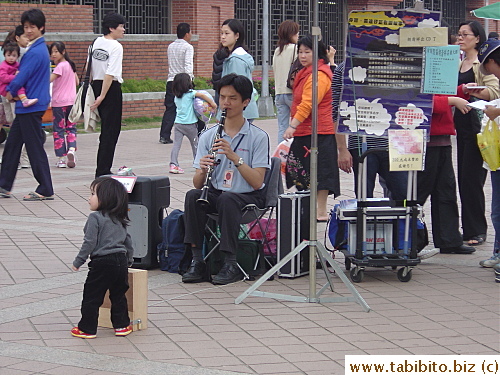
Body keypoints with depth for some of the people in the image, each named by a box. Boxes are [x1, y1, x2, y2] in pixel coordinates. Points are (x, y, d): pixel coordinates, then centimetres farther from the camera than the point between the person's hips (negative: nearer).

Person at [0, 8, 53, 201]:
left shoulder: (35, 52, -19)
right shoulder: (39, 49, 13)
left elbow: (22, 77, -18)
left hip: (31, 106, -11)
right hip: (26, 106, 11)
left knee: (35, 148, -4)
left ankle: (46, 190, 2)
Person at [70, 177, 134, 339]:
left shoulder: (95, 218, -10)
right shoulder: (120, 220, 13)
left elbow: (90, 242, -14)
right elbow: (128, 241, 19)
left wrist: (78, 261, -7)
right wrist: (128, 260, 30)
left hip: (102, 262, -7)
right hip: (121, 261, 7)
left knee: (91, 297, 3)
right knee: (118, 295, 18)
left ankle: (87, 328, 7)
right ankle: (121, 325, 21)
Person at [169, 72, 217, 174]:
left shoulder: (176, 97, 10)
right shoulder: (190, 93, -7)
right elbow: (202, 95, -17)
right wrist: (213, 103, -12)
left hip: (178, 123, 4)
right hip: (190, 124, -4)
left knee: (176, 144, -2)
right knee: (195, 144, 13)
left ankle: (173, 164, -15)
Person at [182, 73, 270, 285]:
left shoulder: (258, 137, -4)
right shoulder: (208, 136, 7)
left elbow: (257, 182, -14)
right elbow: (197, 184, 2)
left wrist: (234, 157, -25)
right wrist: (203, 170, -21)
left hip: (248, 197, -3)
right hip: (216, 194, 3)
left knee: (226, 199, -35)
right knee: (192, 196, -28)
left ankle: (231, 265, -28)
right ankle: (197, 261, -24)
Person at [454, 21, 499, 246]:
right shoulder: (459, 63, 19)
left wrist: (472, 91, -33)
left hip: (477, 123, -8)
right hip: (461, 123, 8)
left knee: (471, 177, -9)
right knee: (463, 178, 7)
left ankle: (476, 231, -4)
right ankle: (469, 229, 12)